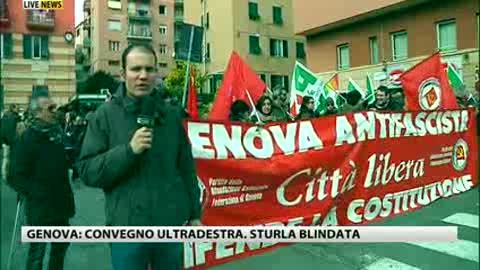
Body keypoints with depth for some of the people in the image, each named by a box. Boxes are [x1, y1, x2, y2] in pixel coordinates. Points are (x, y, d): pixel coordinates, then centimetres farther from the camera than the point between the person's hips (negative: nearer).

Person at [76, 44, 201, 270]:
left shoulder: (171, 114, 4)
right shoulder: (105, 115, -4)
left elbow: (186, 167, 8)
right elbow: (87, 171, -7)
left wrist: (194, 213, 10)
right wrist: (128, 150, -21)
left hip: (171, 224, 3)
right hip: (127, 226, -2)